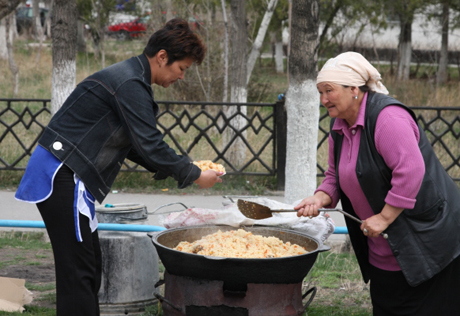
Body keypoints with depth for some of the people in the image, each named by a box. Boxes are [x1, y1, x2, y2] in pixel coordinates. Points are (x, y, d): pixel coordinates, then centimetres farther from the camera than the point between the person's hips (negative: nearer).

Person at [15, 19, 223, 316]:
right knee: (78, 271, -10)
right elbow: (150, 145, -19)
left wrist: (174, 168, 14)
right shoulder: (130, 85, -16)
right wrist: (194, 175, -8)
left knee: (89, 267, 14)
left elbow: (137, 143, 23)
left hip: (63, 175, 11)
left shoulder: (129, 78, 17)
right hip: (63, 177, -11)